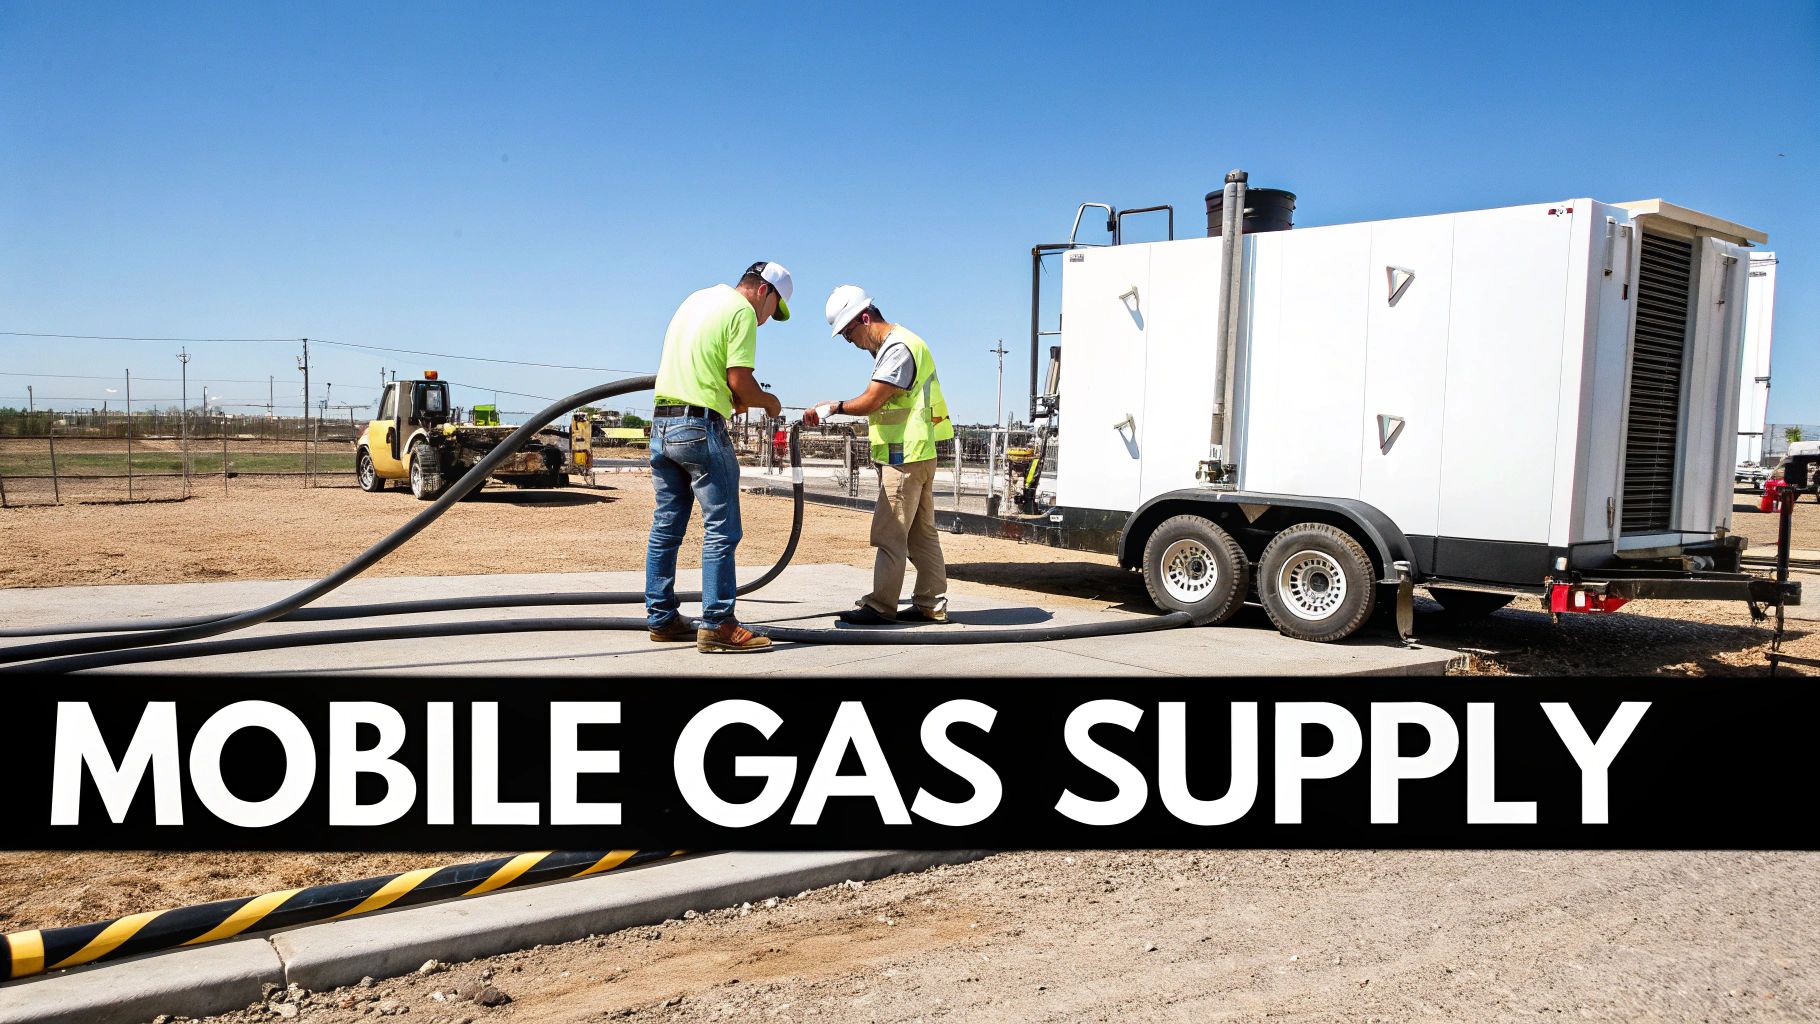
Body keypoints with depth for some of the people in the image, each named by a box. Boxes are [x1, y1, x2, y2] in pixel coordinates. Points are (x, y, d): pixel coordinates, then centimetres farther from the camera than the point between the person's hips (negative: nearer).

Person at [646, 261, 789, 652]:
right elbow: (740, 381, -13)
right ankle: (717, 624, -5)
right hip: (700, 427, -9)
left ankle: (660, 618, 17)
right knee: (721, 529, -5)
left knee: (666, 527, 11)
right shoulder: (742, 311, -6)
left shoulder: (696, 298, 20)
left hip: (662, 422, 9)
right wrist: (767, 400, 6)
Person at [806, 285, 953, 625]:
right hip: (915, 455, 11)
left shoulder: (899, 348, -14)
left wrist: (832, 406, -7)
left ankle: (880, 606, -2)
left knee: (890, 534, -7)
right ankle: (932, 604, 16)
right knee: (922, 533, 11)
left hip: (905, 457, -11)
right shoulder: (893, 346, 19)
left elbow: (868, 403, -19)